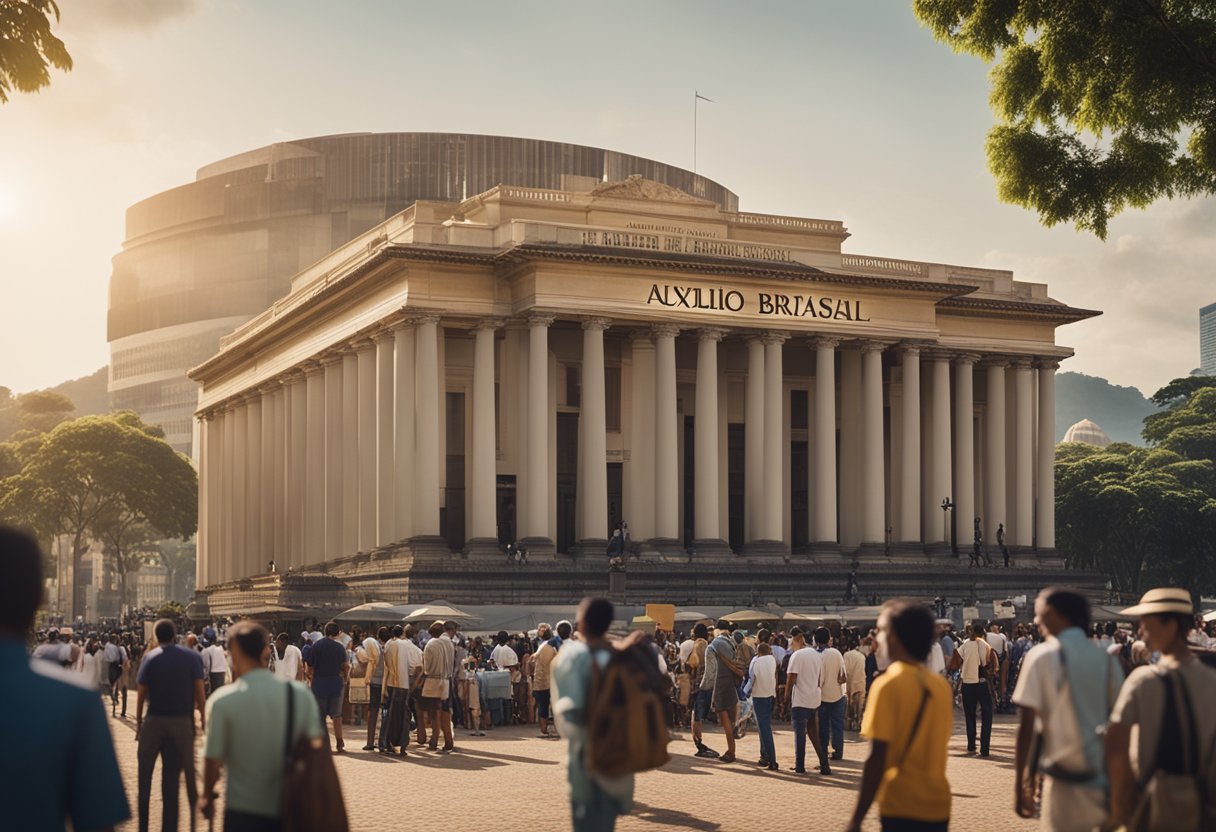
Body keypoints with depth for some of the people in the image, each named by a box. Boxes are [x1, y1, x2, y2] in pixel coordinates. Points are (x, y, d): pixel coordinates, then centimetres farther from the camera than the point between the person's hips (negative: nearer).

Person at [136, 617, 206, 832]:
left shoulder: (150, 658, -2)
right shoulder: (192, 657, -1)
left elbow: (141, 694, -4)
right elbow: (199, 691, -6)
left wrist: (138, 723, 4)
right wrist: (203, 718, 0)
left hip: (154, 721, -1)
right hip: (182, 722, 1)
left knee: (145, 774, 12)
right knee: (171, 776, 9)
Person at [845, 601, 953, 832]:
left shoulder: (888, 685, -11)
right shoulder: (942, 685, 8)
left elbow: (877, 759, -15)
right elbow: (936, 747, 12)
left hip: (902, 810, -7)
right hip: (938, 807, 7)